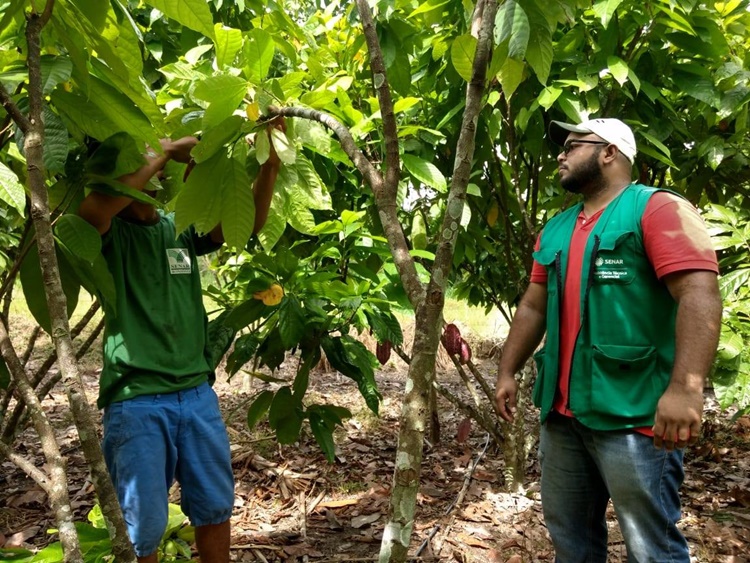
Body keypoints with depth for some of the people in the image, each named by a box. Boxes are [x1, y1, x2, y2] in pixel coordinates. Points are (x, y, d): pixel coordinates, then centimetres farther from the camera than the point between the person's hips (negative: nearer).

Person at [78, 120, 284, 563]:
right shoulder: (110, 232, -5)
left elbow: (249, 222, 0)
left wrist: (270, 163, -14)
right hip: (136, 402, -4)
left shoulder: (180, 229, 8)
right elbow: (90, 208, -28)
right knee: (144, 526, 8)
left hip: (197, 394, 5)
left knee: (215, 509, 18)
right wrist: (163, 155, -22)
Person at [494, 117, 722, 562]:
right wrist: (507, 372, 13)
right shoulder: (555, 230, 16)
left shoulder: (658, 209, -7)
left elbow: (700, 295, -19)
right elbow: (533, 307, 19)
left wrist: (686, 387, -30)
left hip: (633, 413, -7)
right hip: (562, 410, 7)